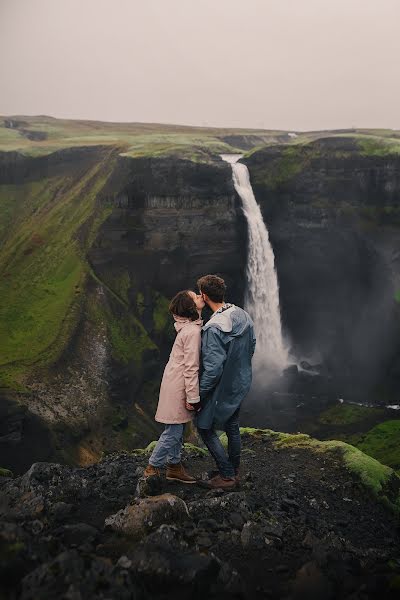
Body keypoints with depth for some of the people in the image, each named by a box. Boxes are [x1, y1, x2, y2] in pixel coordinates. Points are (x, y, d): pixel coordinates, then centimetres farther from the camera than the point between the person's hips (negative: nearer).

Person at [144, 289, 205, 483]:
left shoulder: (188, 326, 8)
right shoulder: (193, 331, -22)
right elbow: (191, 367, -22)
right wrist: (193, 397, -19)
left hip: (174, 382, 10)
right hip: (178, 387, -10)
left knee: (177, 430, 18)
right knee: (173, 431, 0)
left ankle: (174, 467, 29)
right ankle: (152, 469, 12)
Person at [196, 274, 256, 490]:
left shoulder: (213, 328, -30)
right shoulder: (243, 315, -4)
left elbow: (213, 368, -28)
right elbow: (251, 347, 8)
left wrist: (197, 395, -17)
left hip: (223, 388, -8)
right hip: (241, 383, 8)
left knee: (205, 427, 9)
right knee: (232, 427, 21)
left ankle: (227, 475, 13)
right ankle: (234, 471, 35)